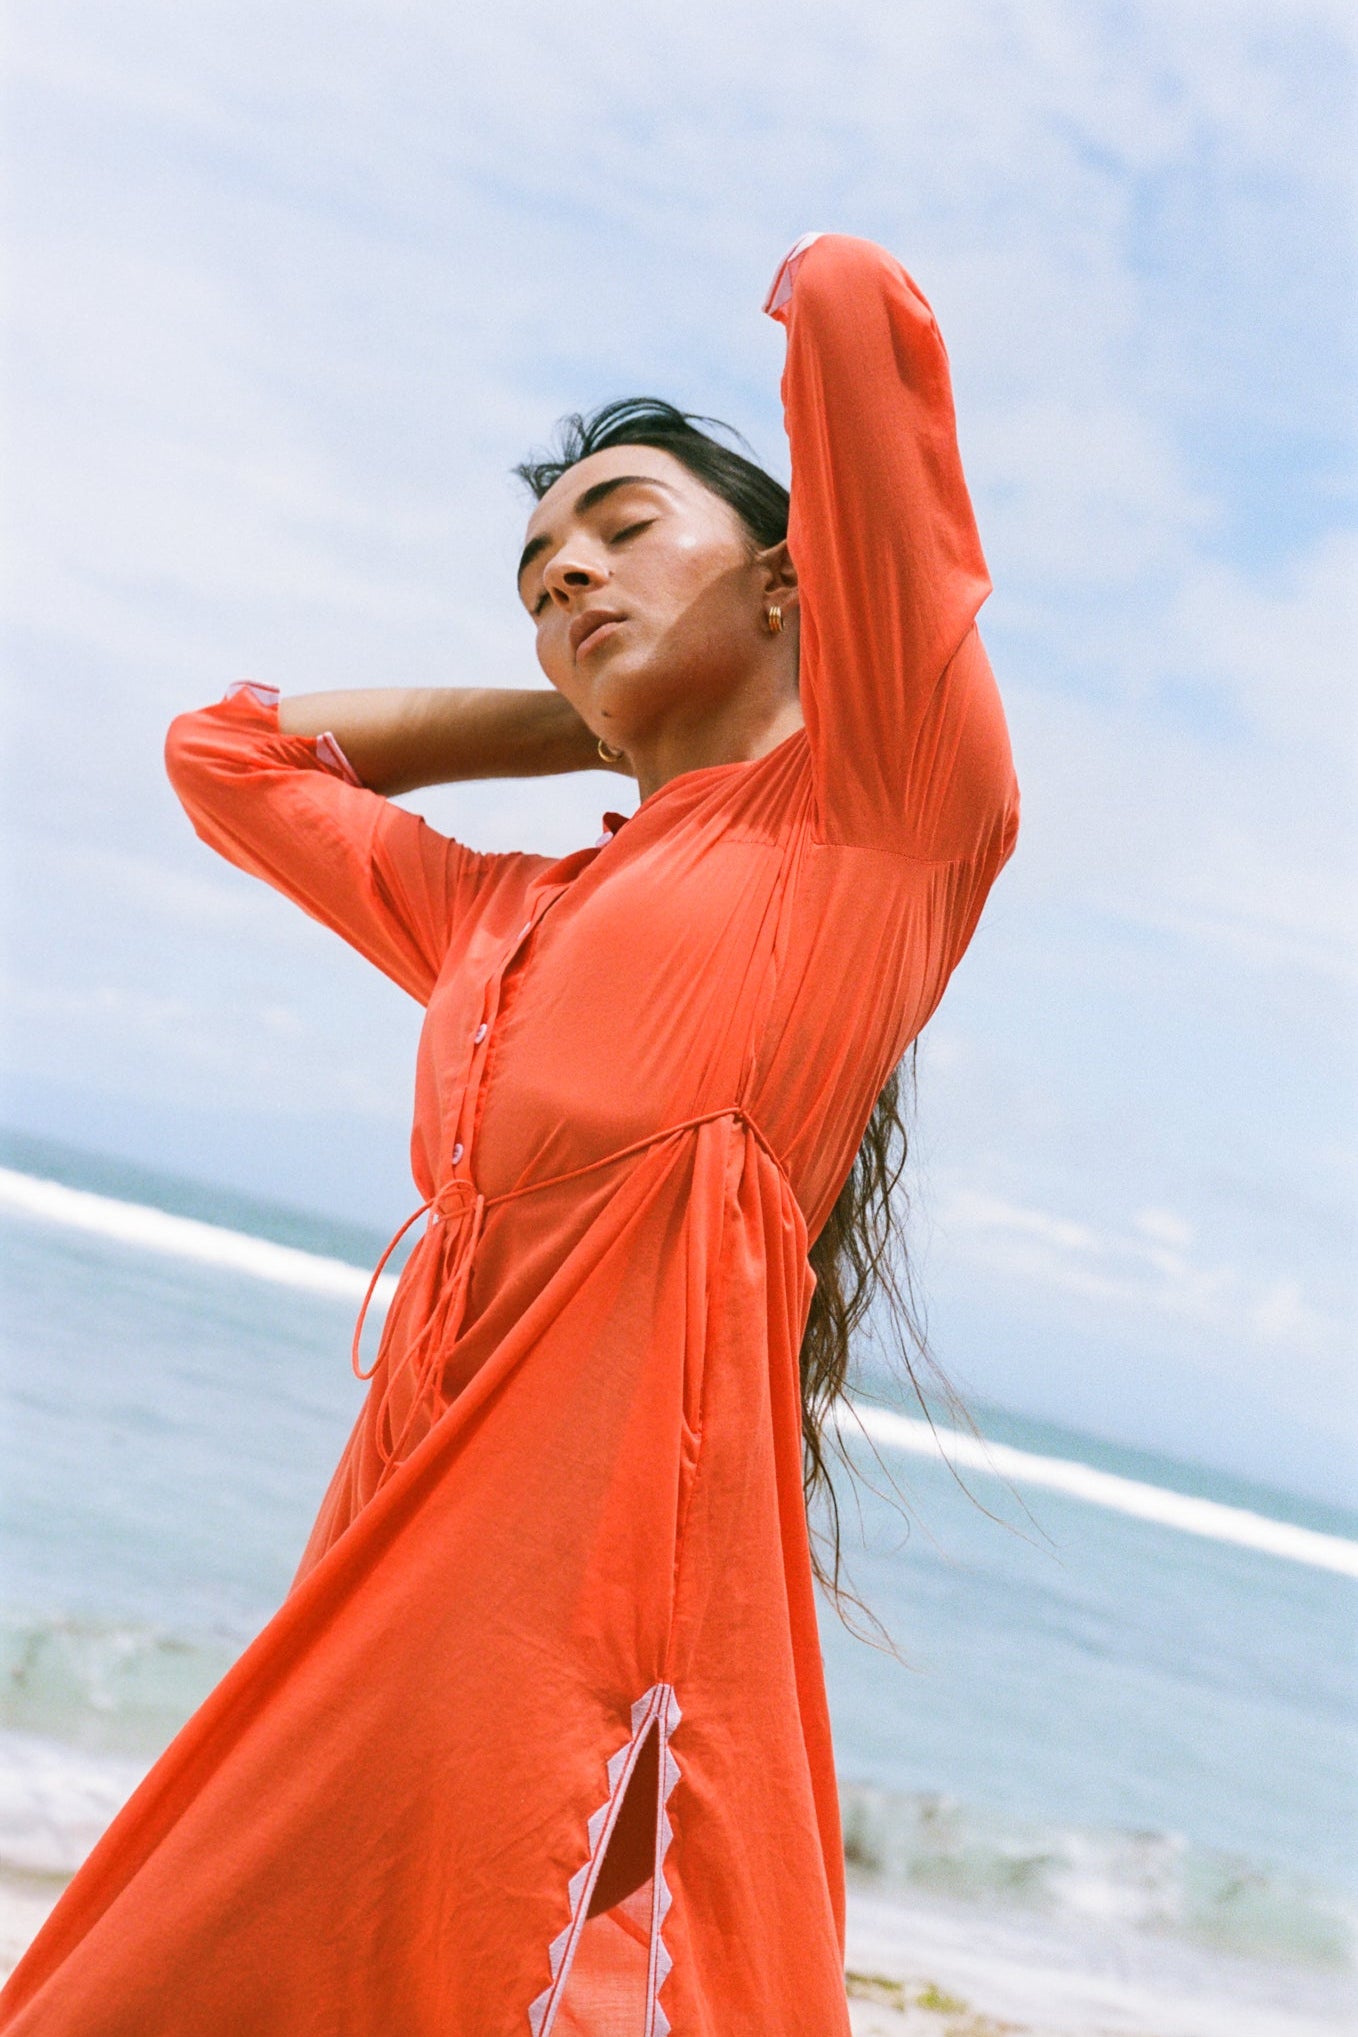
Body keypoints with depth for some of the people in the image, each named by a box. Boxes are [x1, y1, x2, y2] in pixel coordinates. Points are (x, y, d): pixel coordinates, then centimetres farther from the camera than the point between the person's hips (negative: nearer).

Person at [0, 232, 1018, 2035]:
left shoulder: (880, 796, 6)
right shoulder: (505, 920, 24)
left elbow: (853, 299, 1)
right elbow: (225, 750, 38)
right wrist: (614, 725, 32)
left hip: (619, 1570, -7)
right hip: (401, 1578, 7)